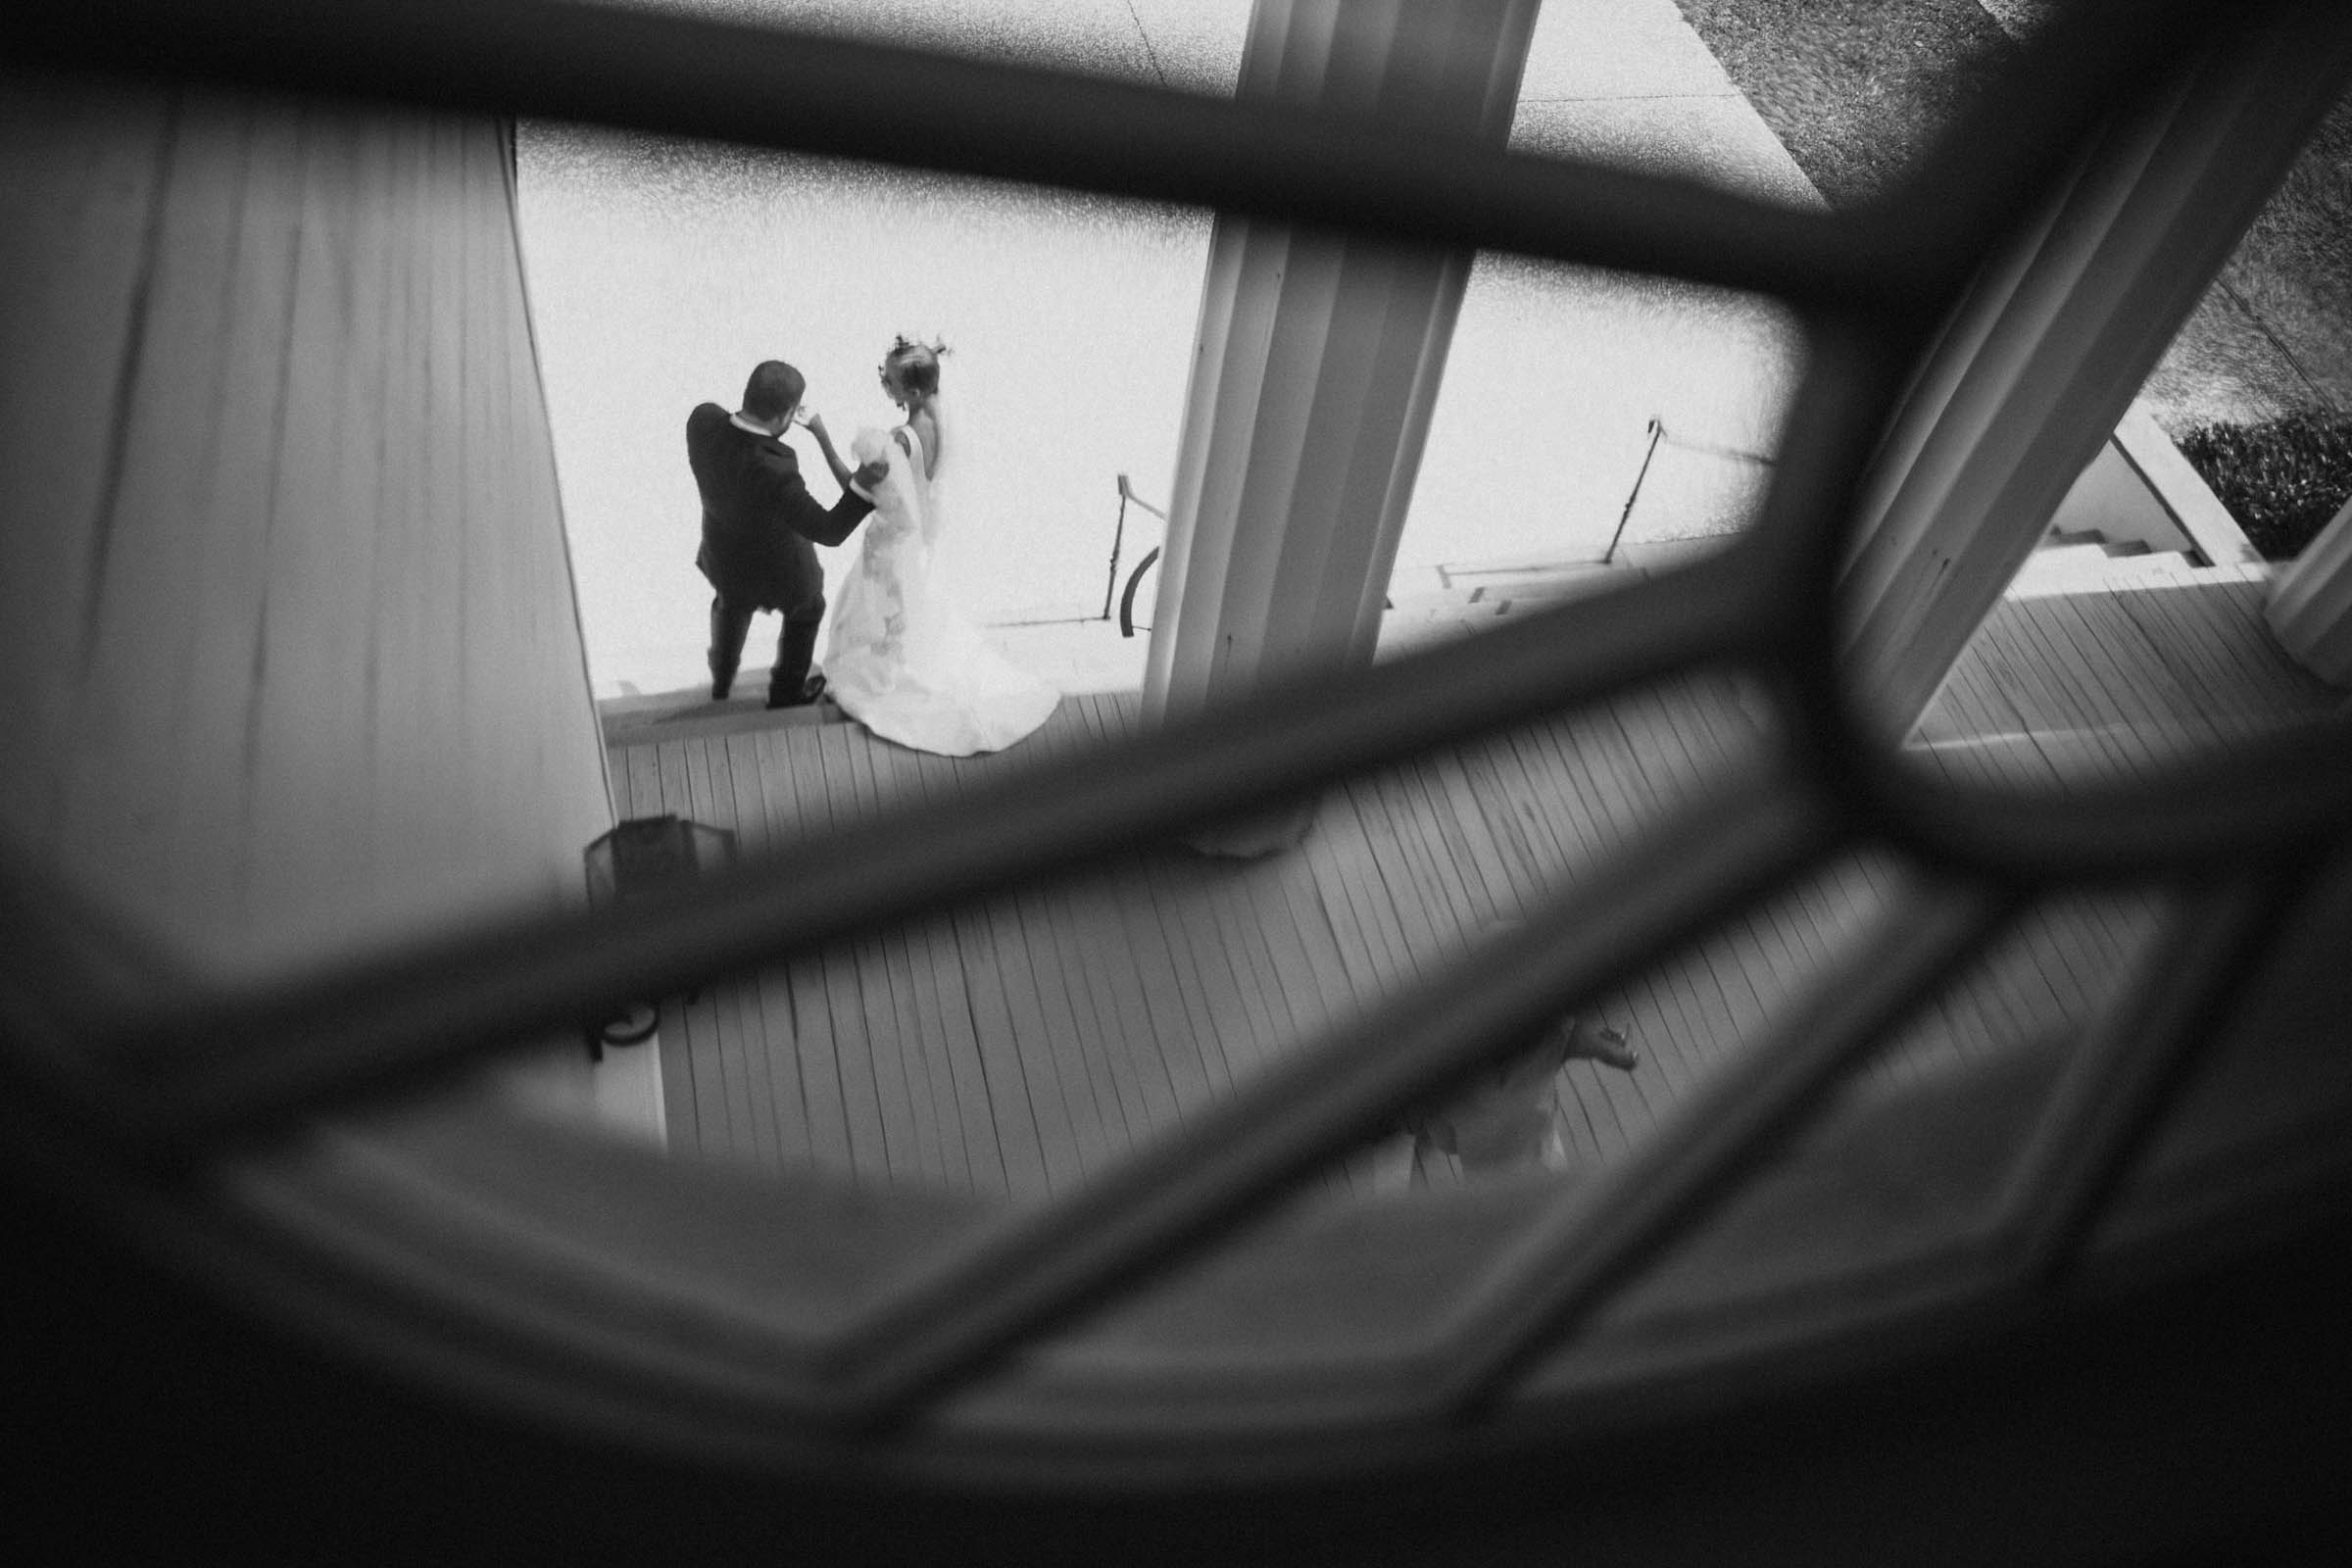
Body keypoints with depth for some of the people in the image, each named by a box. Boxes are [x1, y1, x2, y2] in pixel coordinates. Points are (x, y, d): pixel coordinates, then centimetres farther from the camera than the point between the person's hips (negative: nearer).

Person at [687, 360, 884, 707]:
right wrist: (863, 482, -44)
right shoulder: (773, 473, -46)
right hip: (776, 568, -5)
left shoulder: (702, 418, -29)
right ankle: (786, 692, 54)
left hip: (723, 553, 5)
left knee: (732, 600, 39)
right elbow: (829, 531, -37)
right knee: (807, 609, 31)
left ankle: (722, 680, 63)